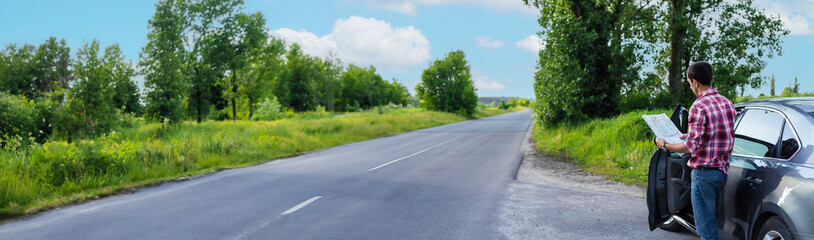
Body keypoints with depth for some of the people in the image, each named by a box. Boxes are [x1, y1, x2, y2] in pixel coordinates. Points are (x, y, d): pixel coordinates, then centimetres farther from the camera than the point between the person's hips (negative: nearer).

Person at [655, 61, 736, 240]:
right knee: (713, 220, 20)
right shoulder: (727, 103, 9)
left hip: (703, 173, -8)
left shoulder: (698, 107, -17)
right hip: (722, 170, 9)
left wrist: (665, 145, -6)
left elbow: (692, 147, -19)